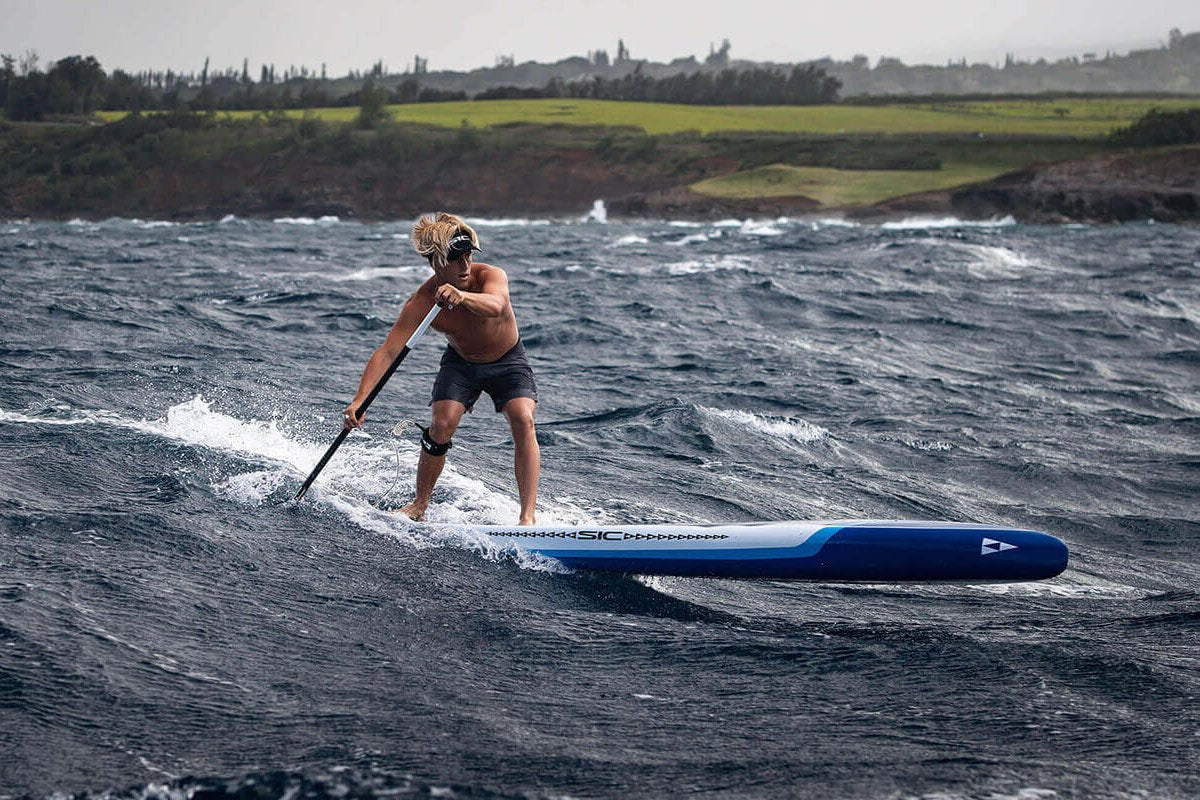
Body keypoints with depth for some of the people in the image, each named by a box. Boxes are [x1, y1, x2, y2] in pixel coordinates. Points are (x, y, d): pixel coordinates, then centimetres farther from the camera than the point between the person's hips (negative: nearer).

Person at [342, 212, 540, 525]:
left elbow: (495, 305, -54)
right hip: (460, 362, 1)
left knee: (523, 420, -25)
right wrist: (359, 400, -42)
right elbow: (387, 352, -30)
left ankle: (529, 516, -25)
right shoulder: (422, 302, -26)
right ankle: (419, 506, 2)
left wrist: (461, 296, -76)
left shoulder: (491, 276, -30)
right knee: (442, 425, -19)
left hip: (508, 361, -1)